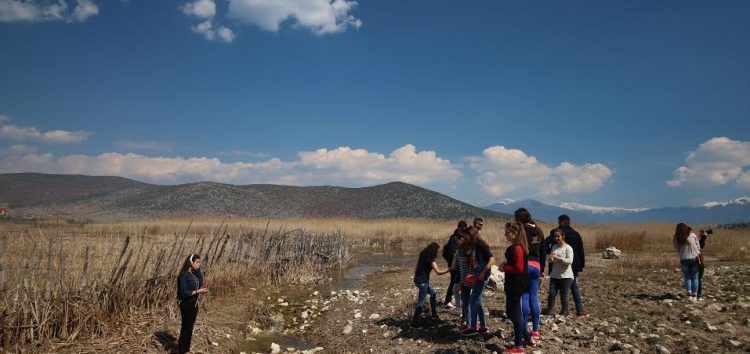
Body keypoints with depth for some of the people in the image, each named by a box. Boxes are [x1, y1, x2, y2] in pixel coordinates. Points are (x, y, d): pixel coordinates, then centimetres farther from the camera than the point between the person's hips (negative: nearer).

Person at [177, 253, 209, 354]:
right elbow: (184, 293, -21)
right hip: (186, 305, -8)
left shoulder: (194, 274, 7)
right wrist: (198, 291, -20)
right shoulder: (184, 275, -18)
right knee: (185, 328, 2)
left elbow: (200, 284, 1)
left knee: (190, 327, 16)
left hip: (194, 304, 8)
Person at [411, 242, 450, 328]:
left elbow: (416, 268, 19)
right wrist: (449, 269, -8)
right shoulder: (430, 259, -13)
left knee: (433, 293, 25)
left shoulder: (423, 256, 11)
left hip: (417, 280, 9)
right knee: (421, 302, -8)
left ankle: (434, 314, 32)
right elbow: (438, 272, -18)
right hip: (423, 281, -9)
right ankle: (414, 323, -10)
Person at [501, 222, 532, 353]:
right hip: (513, 285, 10)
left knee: (516, 314, 0)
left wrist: (504, 267, -14)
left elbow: (518, 268, -25)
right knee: (511, 312, 19)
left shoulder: (517, 248, -19)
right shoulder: (516, 247, 12)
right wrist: (506, 266, 8)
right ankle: (527, 338, 28)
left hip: (516, 286, -10)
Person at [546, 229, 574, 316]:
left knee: (563, 296, 0)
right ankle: (549, 313, 2)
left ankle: (564, 313, 15)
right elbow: (550, 259, 19)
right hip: (554, 275, 5)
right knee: (552, 293, -3)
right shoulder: (554, 247, 12)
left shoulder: (568, 248, -6)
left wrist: (558, 258, -20)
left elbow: (569, 261, -15)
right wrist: (550, 259, -5)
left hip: (566, 276, -5)